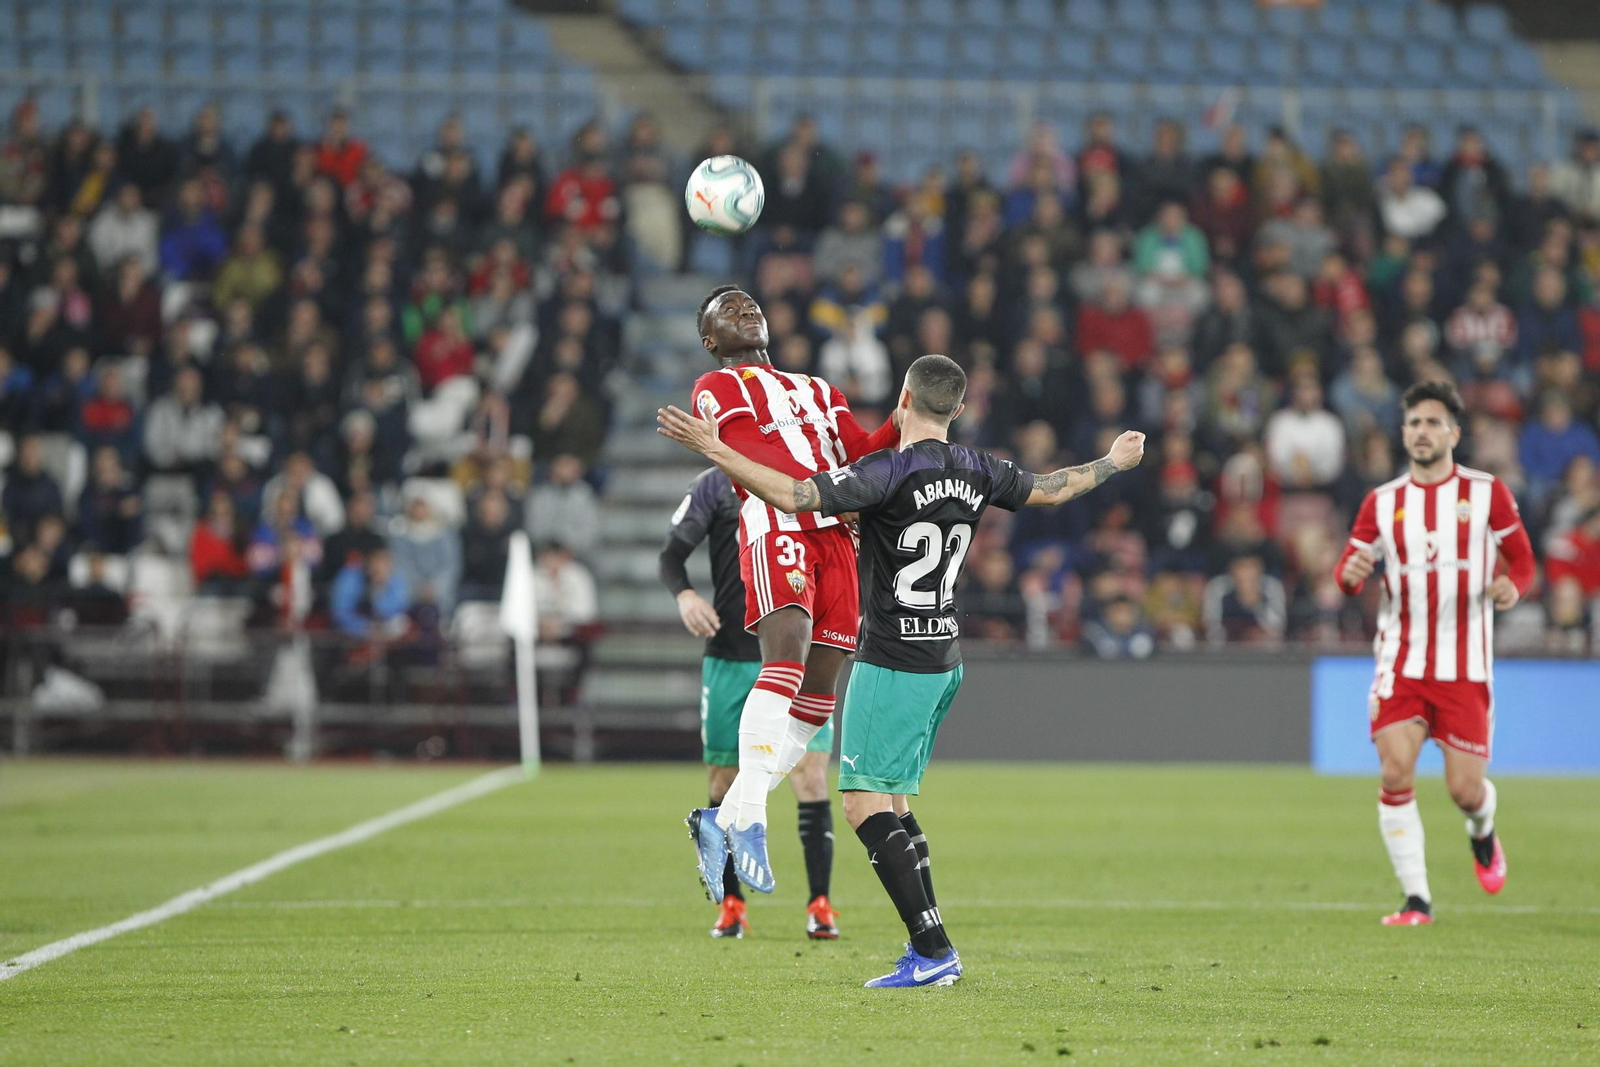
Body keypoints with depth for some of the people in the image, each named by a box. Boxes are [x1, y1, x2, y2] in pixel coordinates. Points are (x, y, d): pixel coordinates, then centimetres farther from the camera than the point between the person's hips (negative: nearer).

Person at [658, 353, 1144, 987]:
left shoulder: (889, 471, -17)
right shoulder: (976, 473, 6)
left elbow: (792, 496, -26)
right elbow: (1052, 489, 24)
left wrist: (714, 448, -23)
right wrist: (1115, 462, 42)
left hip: (893, 661, -8)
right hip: (945, 657, 8)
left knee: (864, 804, -8)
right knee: (892, 805, 16)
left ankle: (934, 949, -16)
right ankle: (926, 954, 12)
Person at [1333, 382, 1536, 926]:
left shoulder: (1487, 493, 0)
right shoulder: (1382, 502, 5)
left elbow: (1522, 559, 6)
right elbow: (1348, 572, 6)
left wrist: (1512, 586, -17)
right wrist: (1351, 573, -18)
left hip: (1465, 666, -1)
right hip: (1401, 663, 1)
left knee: (1465, 789, -3)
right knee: (1395, 770, -15)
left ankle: (1482, 835, 35)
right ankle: (1416, 898, -7)